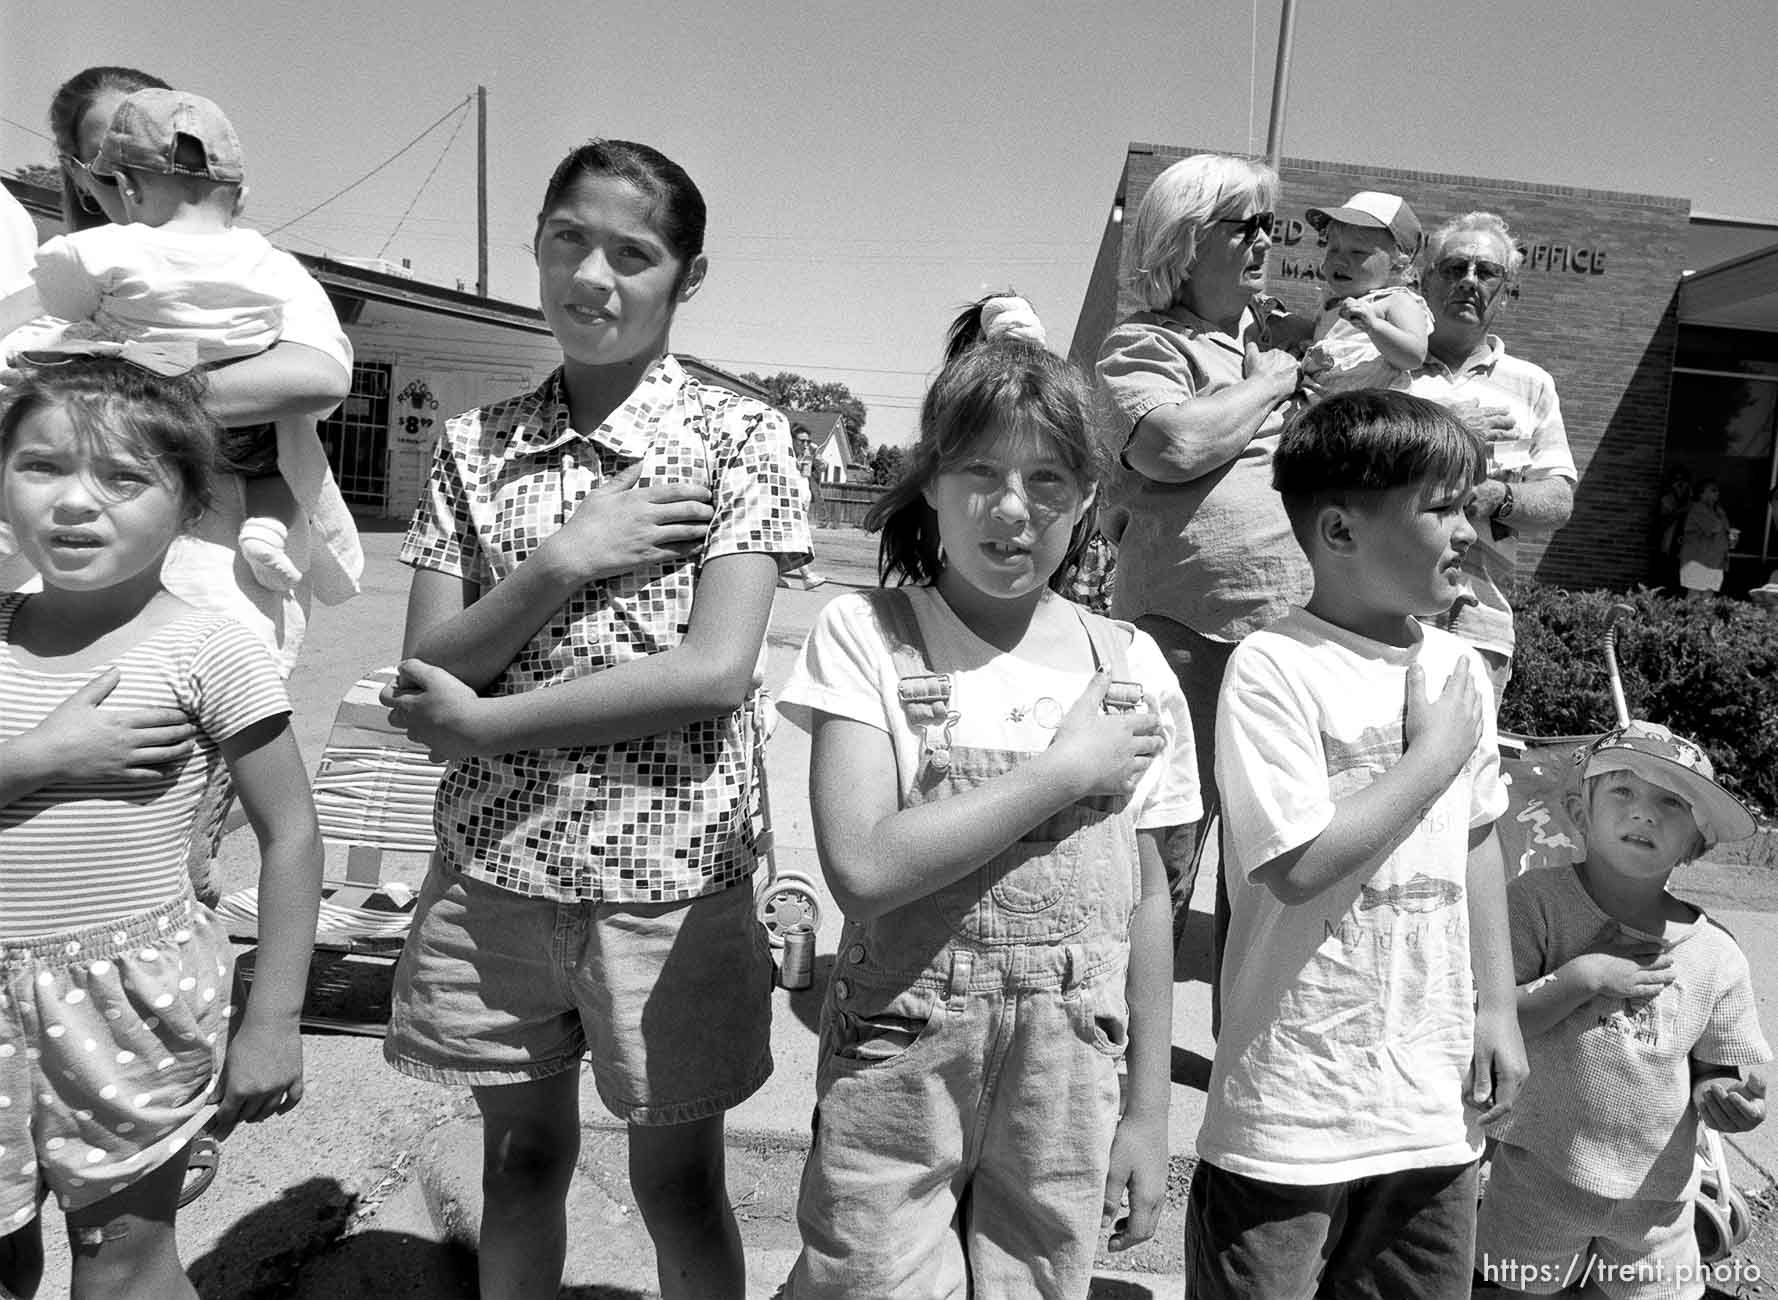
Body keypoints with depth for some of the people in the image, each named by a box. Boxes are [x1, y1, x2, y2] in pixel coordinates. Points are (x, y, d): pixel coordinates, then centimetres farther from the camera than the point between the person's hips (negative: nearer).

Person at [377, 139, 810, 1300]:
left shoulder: (742, 437, -8)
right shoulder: (477, 444, 3)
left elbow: (715, 671, -17)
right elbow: (426, 669, -2)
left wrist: (484, 722, -13)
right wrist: (561, 564, -18)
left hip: (670, 871, -3)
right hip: (494, 864, 3)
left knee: (678, 1180, 14)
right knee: (522, 1154, 20)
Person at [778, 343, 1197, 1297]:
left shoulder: (1129, 666, 0)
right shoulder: (864, 634, -9)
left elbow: (1145, 898, 5)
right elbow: (861, 868, -20)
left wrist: (1148, 1110, 7)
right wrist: (1065, 768, -17)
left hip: (1066, 1084, 3)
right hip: (896, 1070, -2)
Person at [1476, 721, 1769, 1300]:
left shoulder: (1716, 955, -2)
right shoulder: (1537, 900, -12)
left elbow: (1713, 1074, 7)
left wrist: (1727, 1100, -14)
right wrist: (1582, 977, -24)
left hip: (1655, 1196, 3)